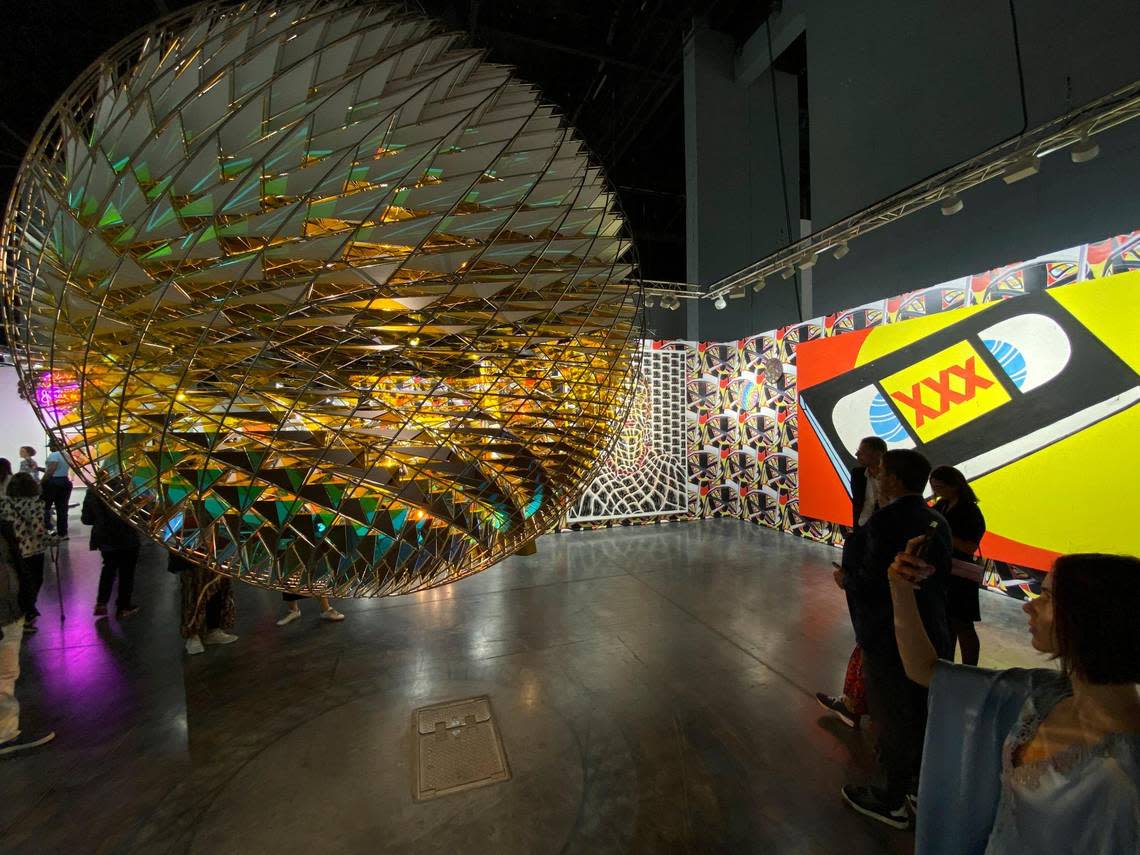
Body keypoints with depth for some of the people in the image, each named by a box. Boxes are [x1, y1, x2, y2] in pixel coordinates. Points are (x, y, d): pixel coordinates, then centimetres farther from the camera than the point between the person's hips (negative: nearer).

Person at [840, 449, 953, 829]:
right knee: (920, 714, 24)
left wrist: (846, 577, -6)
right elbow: (941, 574, 10)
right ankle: (921, 782, 43)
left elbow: (871, 580, -26)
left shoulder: (886, 519, -24)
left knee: (891, 718, 10)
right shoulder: (937, 521, 3)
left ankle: (893, 801, 28)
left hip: (890, 637, -8)